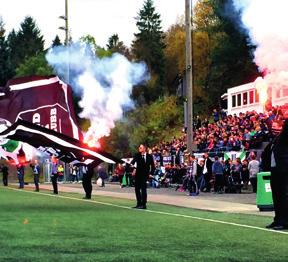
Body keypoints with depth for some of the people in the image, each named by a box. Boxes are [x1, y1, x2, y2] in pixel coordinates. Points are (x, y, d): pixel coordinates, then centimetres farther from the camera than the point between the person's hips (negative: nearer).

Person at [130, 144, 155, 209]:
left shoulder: (149, 156, -1)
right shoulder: (137, 155, 2)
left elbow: (152, 166, 3)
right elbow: (133, 161, -13)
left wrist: (151, 173, -5)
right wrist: (131, 164, -35)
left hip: (145, 175, -3)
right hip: (138, 174, 3)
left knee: (143, 189, -6)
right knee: (137, 189, 5)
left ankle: (143, 204, -2)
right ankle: (139, 203, 16)